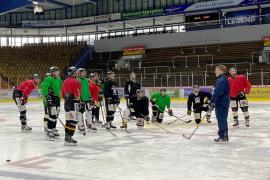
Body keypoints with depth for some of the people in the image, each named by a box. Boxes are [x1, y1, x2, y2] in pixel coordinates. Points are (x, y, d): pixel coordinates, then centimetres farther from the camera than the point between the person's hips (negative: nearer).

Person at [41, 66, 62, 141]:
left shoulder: (59, 79, 15)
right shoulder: (48, 79, -12)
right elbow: (44, 89, -17)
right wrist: (47, 98, -22)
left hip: (57, 99, 9)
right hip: (51, 100, -9)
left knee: (55, 116, 14)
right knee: (52, 116, -12)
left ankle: (54, 130, 26)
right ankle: (49, 132, -7)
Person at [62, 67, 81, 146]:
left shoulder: (65, 81, 12)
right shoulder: (76, 82, -12)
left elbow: (63, 95, 15)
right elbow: (77, 95, -18)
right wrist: (79, 103, -8)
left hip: (67, 103, 8)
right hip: (74, 103, -8)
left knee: (68, 120, 15)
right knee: (73, 121, -6)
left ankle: (67, 137, 21)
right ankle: (69, 138, -9)